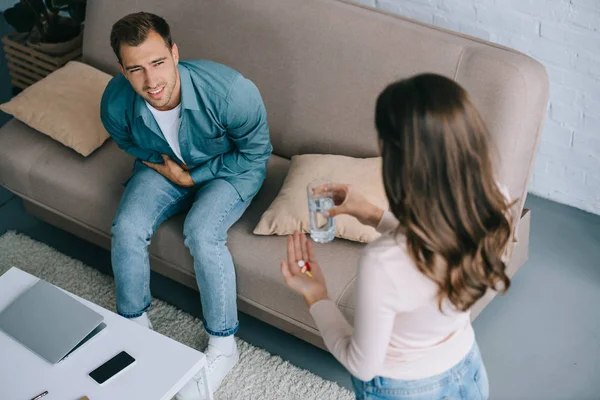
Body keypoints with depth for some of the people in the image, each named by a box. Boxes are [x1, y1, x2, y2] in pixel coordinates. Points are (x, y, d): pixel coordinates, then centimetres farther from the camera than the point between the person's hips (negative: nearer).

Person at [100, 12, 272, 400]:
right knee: (127, 229, -19)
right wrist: (161, 163, -11)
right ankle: (134, 324, 8)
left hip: (229, 168, -3)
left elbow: (256, 153, -19)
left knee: (202, 234, -29)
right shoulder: (116, 103, -24)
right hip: (163, 164, 4)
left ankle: (223, 346, -10)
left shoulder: (230, 91, -37)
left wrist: (194, 177, -18)